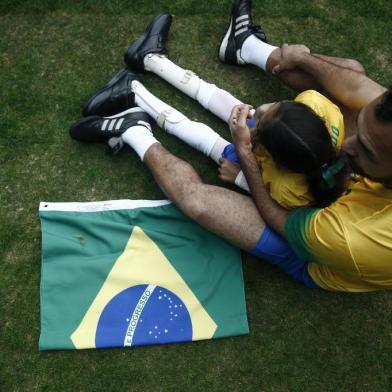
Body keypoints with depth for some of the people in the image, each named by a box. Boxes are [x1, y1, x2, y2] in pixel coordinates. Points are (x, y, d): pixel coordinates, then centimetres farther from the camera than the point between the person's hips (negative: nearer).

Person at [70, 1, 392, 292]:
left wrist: (244, 150, -20)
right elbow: (355, 87, -15)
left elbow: (277, 219, -24)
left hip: (313, 257, -5)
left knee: (197, 200, -24)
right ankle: (245, 45, 21)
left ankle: (134, 131, 6)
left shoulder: (350, 242, -47)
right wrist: (302, 57, -5)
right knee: (352, 70, 1)